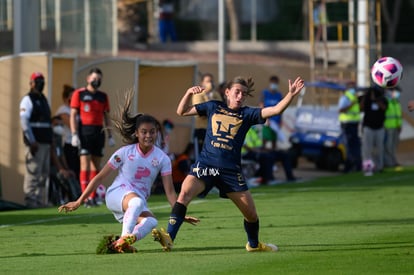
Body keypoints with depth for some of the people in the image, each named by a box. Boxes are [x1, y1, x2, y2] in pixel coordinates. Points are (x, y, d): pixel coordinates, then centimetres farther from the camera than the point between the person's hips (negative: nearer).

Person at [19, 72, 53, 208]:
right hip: (35, 143, -9)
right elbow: (24, 120, -14)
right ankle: (30, 200, -12)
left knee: (44, 173, 8)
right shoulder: (28, 99, -4)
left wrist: (50, 140, 19)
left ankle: (40, 200, 12)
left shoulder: (43, 99, 21)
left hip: (46, 142, 9)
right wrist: (31, 141, -20)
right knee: (33, 171, -11)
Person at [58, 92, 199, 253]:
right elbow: (99, 178, -1)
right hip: (116, 193, -3)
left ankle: (119, 245, -44)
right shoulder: (125, 153, -4)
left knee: (151, 222, -34)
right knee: (137, 201, -41)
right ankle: (125, 238, -44)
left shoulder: (162, 158, 1)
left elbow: (169, 190, 0)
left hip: (139, 201, 3)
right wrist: (79, 202, -4)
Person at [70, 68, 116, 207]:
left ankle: (92, 197, 9)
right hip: (84, 132, -5)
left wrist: (110, 136, 11)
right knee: (85, 165, -10)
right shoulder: (79, 94, 1)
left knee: (96, 166, 5)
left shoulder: (103, 96, 15)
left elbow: (106, 117, 18)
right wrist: (74, 135, -11)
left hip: (99, 132, 5)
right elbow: (73, 115, -2)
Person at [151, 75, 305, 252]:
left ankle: (254, 244, 34)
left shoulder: (247, 114, 6)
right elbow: (182, 111, 14)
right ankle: (169, 238, -32)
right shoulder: (213, 107, 10)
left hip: (231, 171, 1)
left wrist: (291, 95, -19)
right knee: (185, 192, -28)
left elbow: (276, 110, -5)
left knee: (250, 212, 4)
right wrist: (189, 93, -2)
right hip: (206, 164, -1)